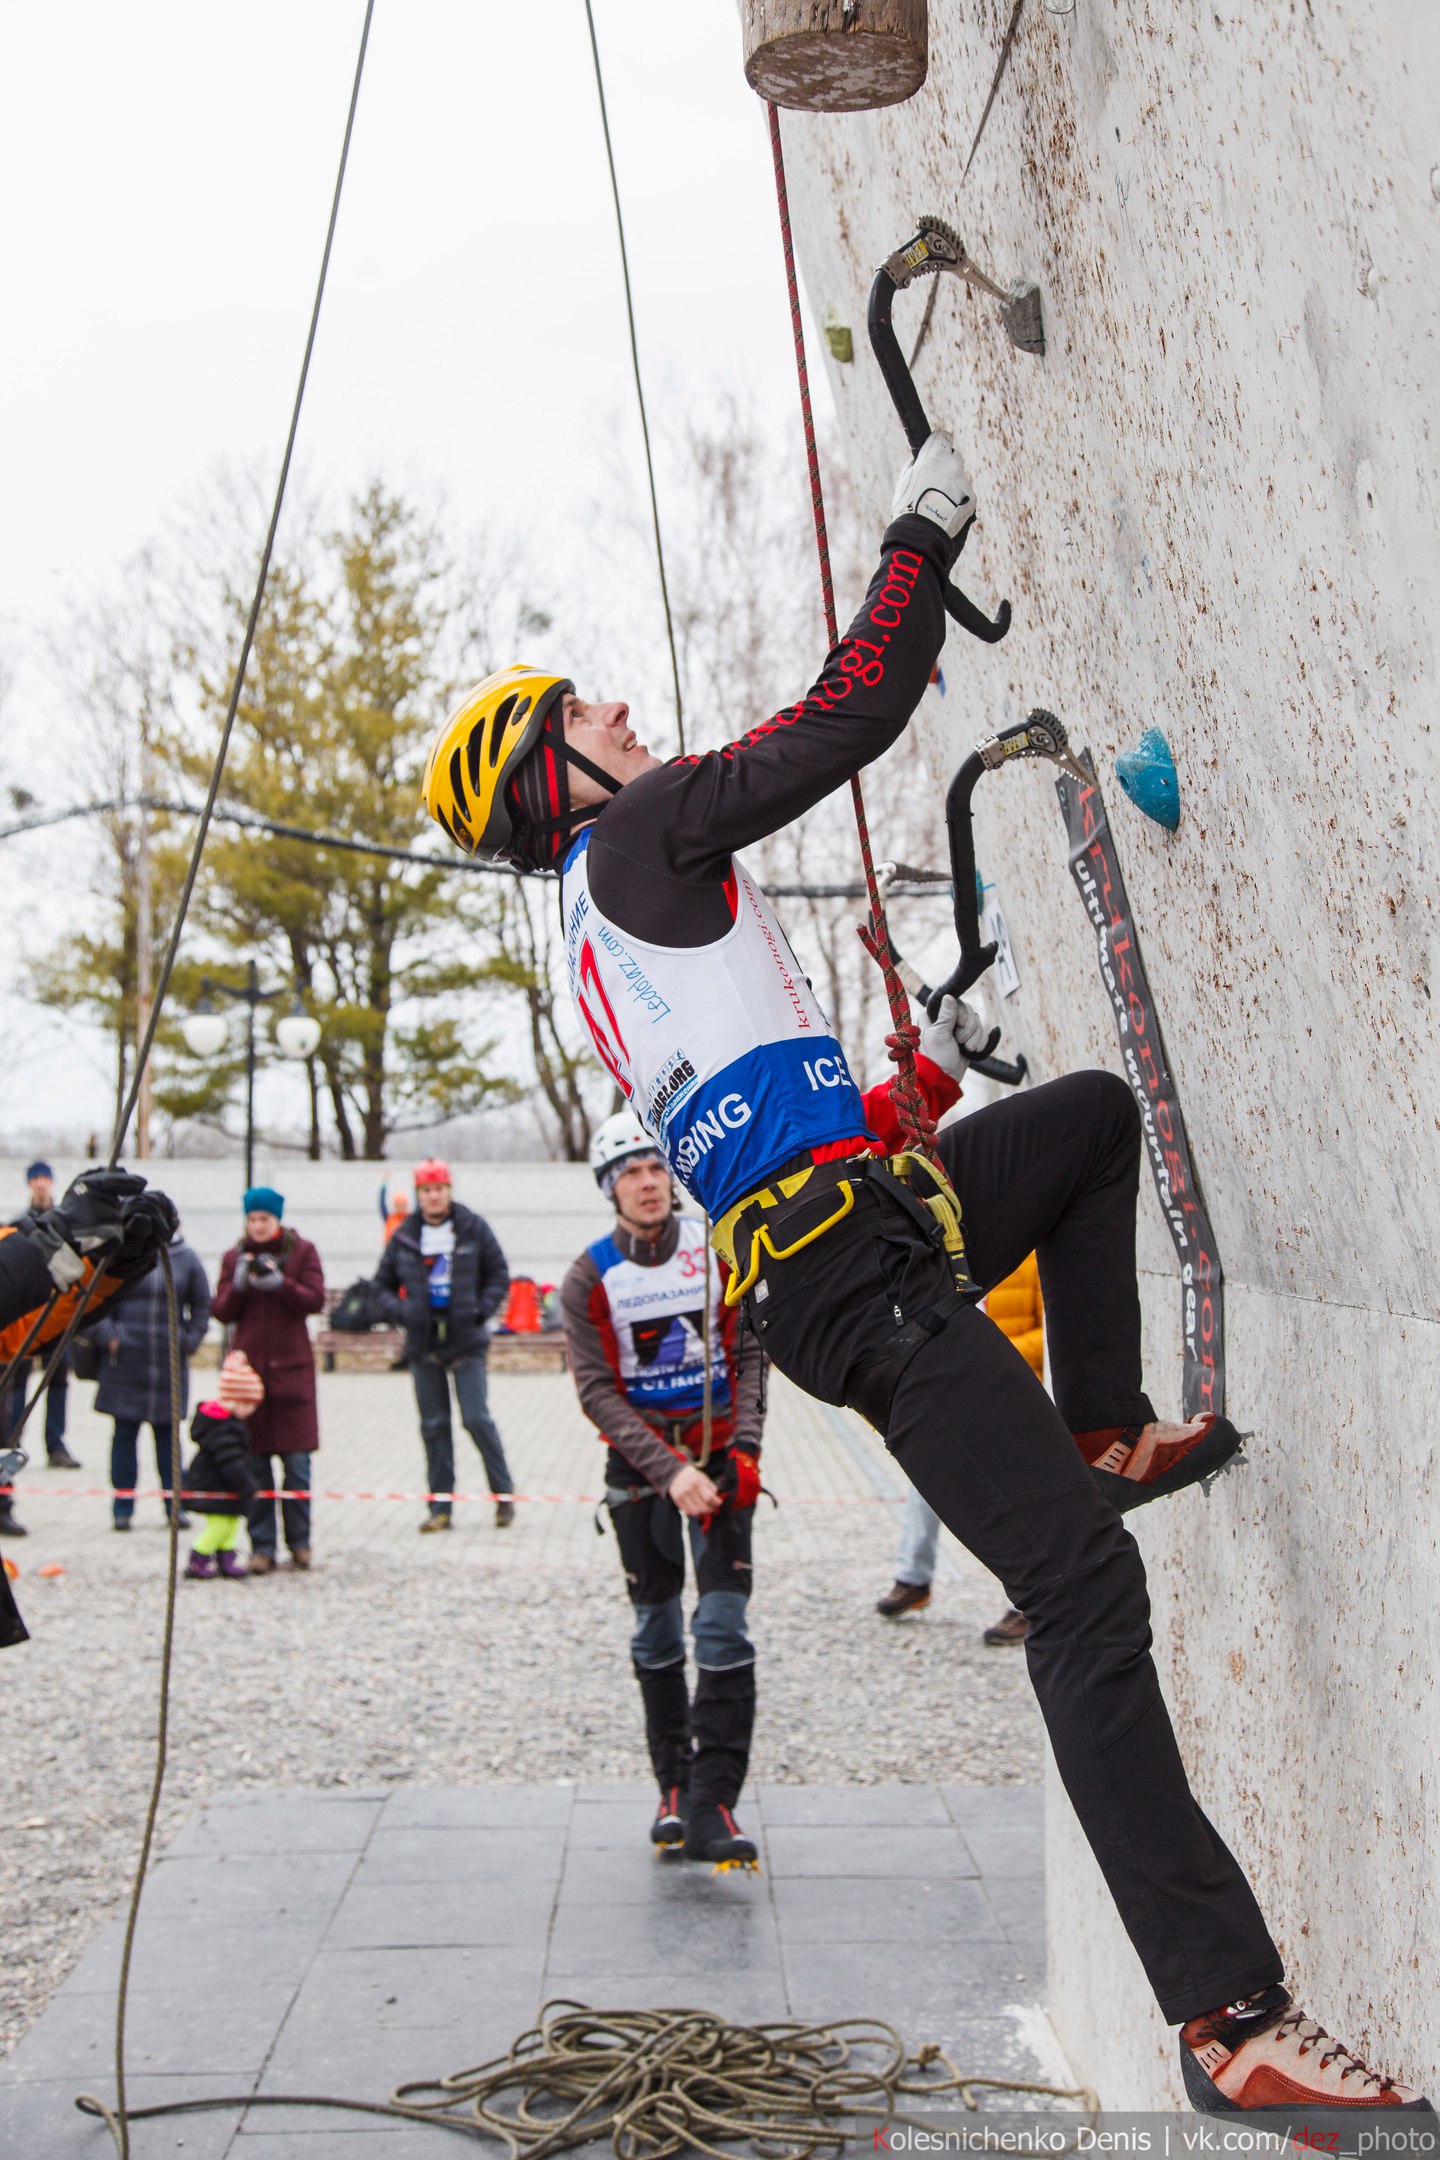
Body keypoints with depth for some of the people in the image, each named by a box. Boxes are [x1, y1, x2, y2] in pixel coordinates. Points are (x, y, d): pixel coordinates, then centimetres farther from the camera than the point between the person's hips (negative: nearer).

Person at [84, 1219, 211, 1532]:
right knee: (125, 1433, 3)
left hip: (170, 1362, 2)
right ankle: (123, 1507, 11)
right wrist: (107, 1336, -6)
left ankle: (174, 1504, 15)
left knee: (168, 1433, 8)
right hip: (126, 1362, -2)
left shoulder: (186, 1259, 4)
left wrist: (190, 1341, 5)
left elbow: (202, 1307, 14)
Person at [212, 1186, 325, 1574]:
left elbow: (315, 1299, -5)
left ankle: (299, 1542, 8)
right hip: (248, 1364, 2)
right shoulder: (235, 1257, 13)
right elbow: (222, 1311, 7)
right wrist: (239, 1284, -12)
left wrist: (279, 1283, -19)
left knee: (297, 1459, -2)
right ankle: (262, 1547, 3)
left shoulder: (302, 1251, 6)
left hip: (291, 1366, -2)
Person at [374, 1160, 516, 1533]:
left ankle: (504, 1494, 7)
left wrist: (481, 1310, -8)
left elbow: (499, 1275, 6)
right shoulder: (404, 1237, 6)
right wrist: (401, 1312, -4)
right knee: (433, 1426, 6)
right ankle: (440, 1506, 12)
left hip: (465, 1341, -3)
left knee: (477, 1419, -8)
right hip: (423, 1345, 3)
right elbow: (383, 1286, 14)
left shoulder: (474, 1228, 1)